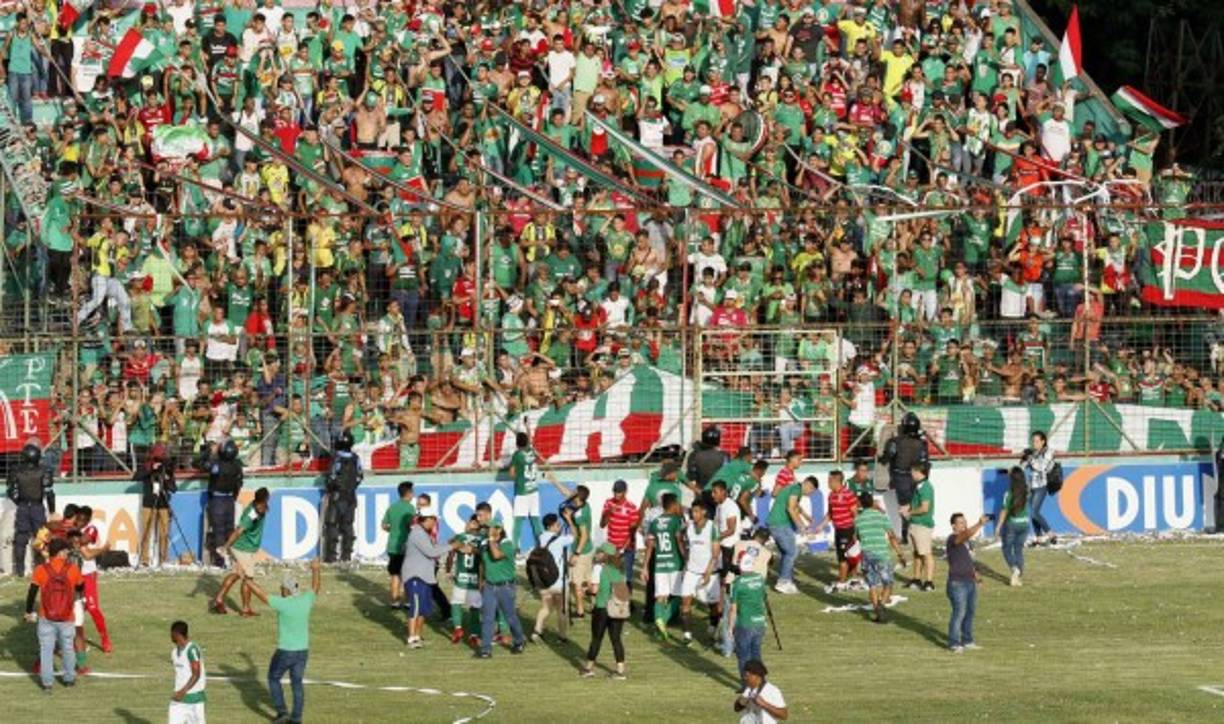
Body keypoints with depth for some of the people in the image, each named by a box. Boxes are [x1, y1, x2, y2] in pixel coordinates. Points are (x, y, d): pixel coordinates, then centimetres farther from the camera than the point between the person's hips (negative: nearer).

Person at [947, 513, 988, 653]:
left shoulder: (966, 541, 15)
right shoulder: (953, 539, -14)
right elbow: (966, 534, -35)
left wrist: (975, 573, 13)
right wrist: (980, 524, -46)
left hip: (970, 582, 9)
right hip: (957, 583, -9)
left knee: (970, 611, 14)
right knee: (959, 612, -9)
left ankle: (967, 640, 24)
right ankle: (954, 643, -3)